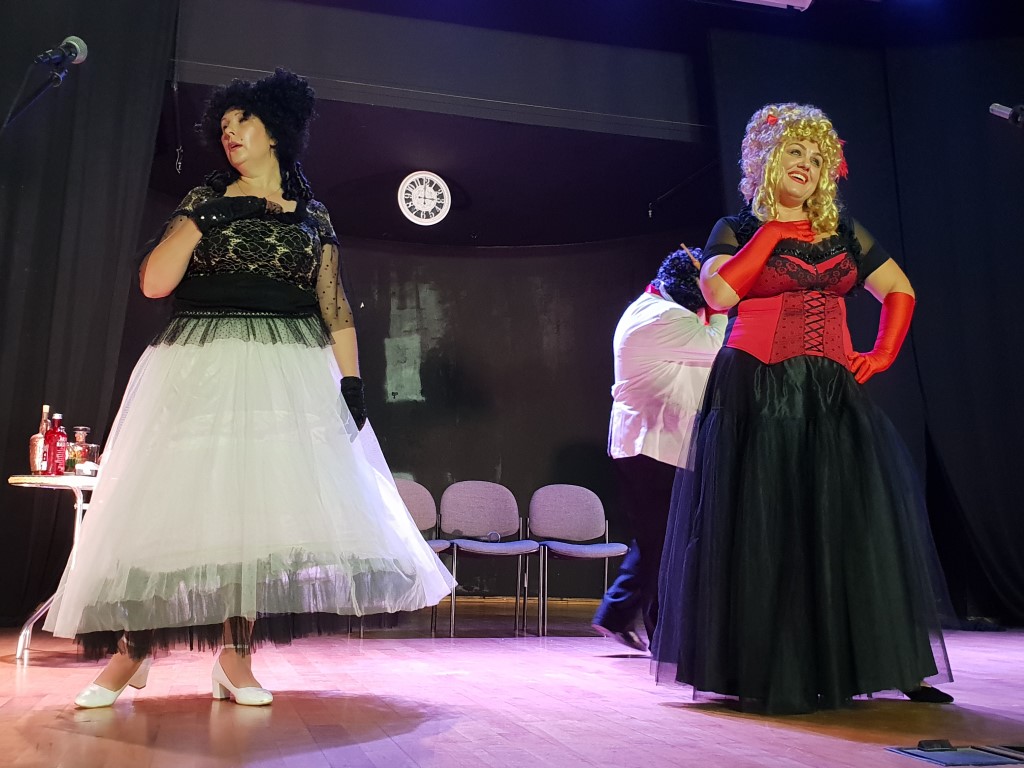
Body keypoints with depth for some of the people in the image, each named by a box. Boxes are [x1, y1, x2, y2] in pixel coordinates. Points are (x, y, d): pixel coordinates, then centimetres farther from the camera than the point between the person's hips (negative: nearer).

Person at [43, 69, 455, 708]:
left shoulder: (313, 217, 13)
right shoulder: (205, 201, 12)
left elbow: (335, 308, 8)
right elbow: (154, 283, 1)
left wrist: (352, 380, -2)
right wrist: (200, 215, -7)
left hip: (287, 375, 0)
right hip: (200, 369, 0)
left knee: (261, 506, -4)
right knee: (175, 502, -4)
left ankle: (235, 658, 4)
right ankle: (133, 648, 8)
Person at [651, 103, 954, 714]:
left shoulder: (843, 231, 17)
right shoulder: (736, 230, 5)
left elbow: (899, 291, 22)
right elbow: (719, 293, -14)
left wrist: (883, 354, 7)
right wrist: (773, 228, -7)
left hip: (831, 394, 4)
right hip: (758, 394, -4)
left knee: (848, 526, 0)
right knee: (766, 531, -5)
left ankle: (875, 664, 11)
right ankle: (768, 676, 3)